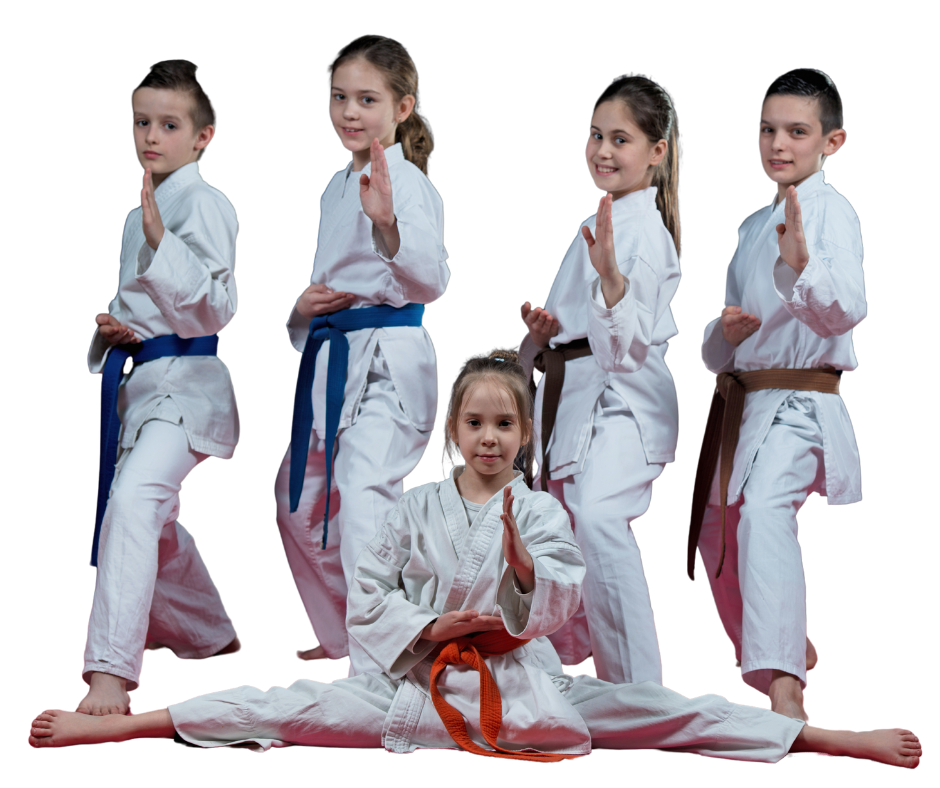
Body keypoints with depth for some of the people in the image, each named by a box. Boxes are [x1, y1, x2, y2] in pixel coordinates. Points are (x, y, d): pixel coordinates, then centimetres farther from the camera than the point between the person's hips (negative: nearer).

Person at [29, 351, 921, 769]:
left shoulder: (541, 510, 1)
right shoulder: (418, 508, 2)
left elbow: (558, 607, -7)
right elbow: (365, 601, 0)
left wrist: (521, 555, -23)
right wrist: (432, 626, -13)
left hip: (526, 687, 0)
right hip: (422, 687, 1)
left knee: (668, 714, -12)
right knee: (299, 707, -12)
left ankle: (840, 741, -16)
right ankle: (117, 726, -14)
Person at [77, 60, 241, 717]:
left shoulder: (205, 205, -10)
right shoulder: (140, 213, 17)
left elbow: (215, 308, -20)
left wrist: (160, 239, -30)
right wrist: (112, 329, 7)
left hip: (186, 379, -10)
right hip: (137, 378, 10)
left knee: (132, 501, -30)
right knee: (155, 526, 22)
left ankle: (111, 673, -35)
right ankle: (213, 638, 46)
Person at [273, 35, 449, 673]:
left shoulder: (407, 183, -12)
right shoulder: (339, 187, 15)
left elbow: (429, 283, -26)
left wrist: (387, 222, -44)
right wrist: (305, 308, 0)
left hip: (388, 362, -10)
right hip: (332, 361, 10)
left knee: (364, 502, -23)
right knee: (300, 503, 21)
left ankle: (379, 672, -22)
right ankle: (343, 634, 40)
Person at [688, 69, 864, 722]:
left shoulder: (831, 211, -8)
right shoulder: (754, 226, 17)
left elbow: (846, 312, -26)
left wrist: (802, 264, -45)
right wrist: (725, 335, -5)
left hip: (799, 400, -9)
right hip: (742, 398, 9)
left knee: (763, 509, -34)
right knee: (718, 539, 20)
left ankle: (784, 689, -46)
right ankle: (791, 650, 44)